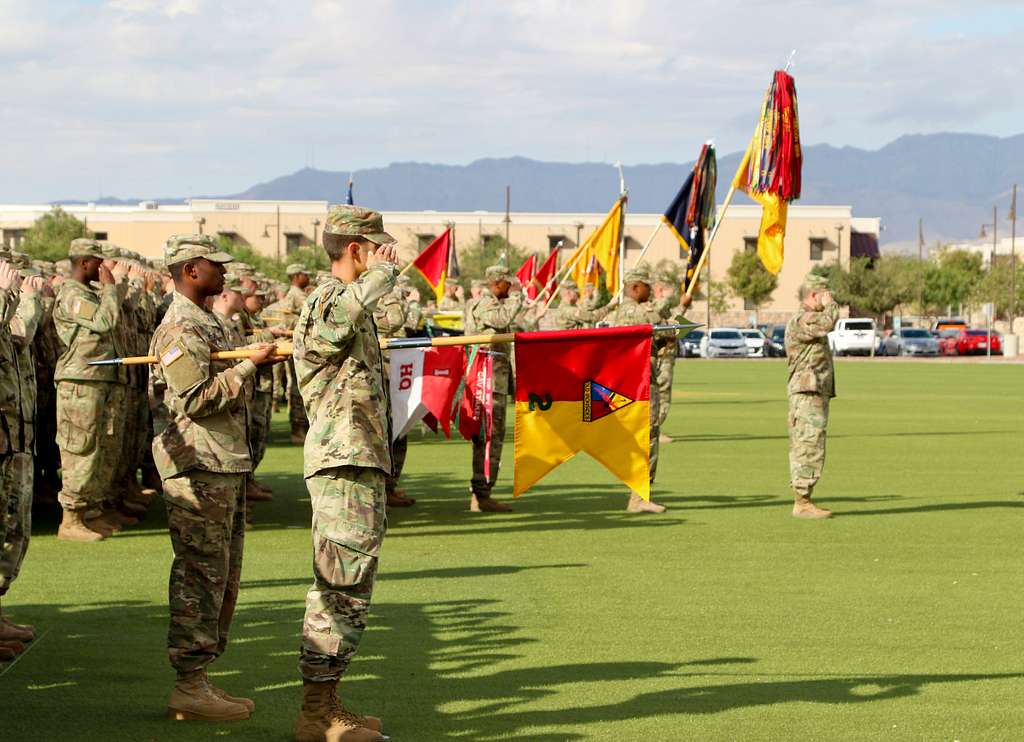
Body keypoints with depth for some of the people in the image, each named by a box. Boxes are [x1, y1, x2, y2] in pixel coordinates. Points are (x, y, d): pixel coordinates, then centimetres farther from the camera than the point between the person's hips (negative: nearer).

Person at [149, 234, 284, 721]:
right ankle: (189, 687, -5)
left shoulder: (208, 323, 19)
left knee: (223, 577, 13)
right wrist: (250, 365, -19)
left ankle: (200, 677, 18)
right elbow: (197, 400, -21)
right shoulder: (180, 330, -14)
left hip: (227, 465, 11)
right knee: (200, 576, -8)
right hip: (199, 466, -11)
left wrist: (260, 356, 15)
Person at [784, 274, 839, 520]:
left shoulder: (810, 320, 22)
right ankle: (802, 503, -12)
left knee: (804, 450, 10)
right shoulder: (801, 321, -12)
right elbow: (828, 323, -30)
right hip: (808, 396, -11)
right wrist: (830, 305, -11)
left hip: (817, 395, 11)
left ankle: (802, 501, 12)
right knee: (810, 449, -12)